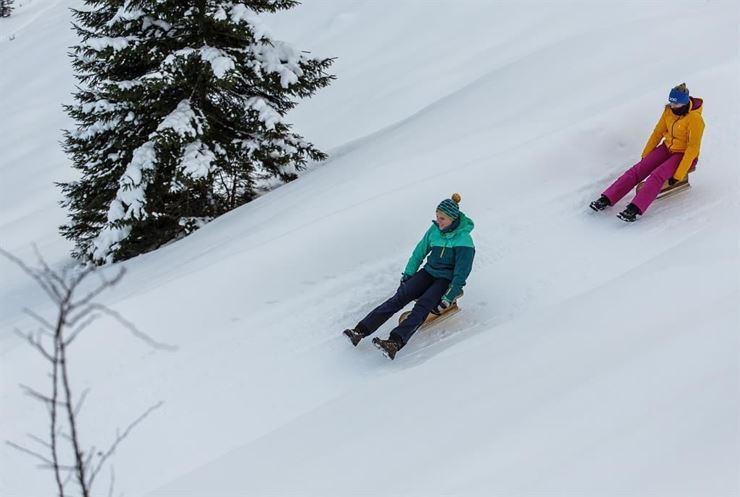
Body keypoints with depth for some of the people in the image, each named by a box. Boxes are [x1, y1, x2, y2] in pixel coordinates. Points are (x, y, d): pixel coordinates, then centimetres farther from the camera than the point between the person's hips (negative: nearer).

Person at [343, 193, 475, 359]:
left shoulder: (464, 241, -16)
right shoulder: (435, 230, 0)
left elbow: (461, 274, -16)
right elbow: (419, 252, 12)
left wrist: (448, 299, -20)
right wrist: (407, 275, 9)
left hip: (447, 280, -5)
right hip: (429, 273, 5)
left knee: (422, 306, -30)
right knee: (400, 297, -18)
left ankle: (394, 343, -49)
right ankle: (361, 330, -28)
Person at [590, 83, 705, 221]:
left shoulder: (695, 119, -22)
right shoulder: (669, 111, -4)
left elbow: (693, 148, -22)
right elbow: (658, 133, 7)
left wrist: (678, 175, -24)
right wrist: (645, 156, 8)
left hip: (685, 155, -6)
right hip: (667, 148, 6)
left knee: (657, 175, -30)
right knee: (638, 169, -14)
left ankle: (634, 209, -40)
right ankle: (607, 199, -21)